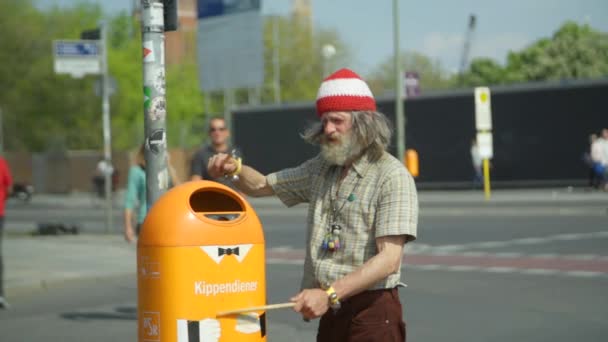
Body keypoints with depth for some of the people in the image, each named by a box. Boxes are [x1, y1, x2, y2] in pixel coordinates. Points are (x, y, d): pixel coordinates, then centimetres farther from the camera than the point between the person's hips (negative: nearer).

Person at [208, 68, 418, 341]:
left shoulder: (392, 176, -12)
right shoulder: (321, 168, 11)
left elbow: (389, 259, -20)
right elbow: (261, 186, 22)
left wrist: (329, 294, -28)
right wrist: (234, 169, -1)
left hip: (373, 311, -7)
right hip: (331, 312, 7)